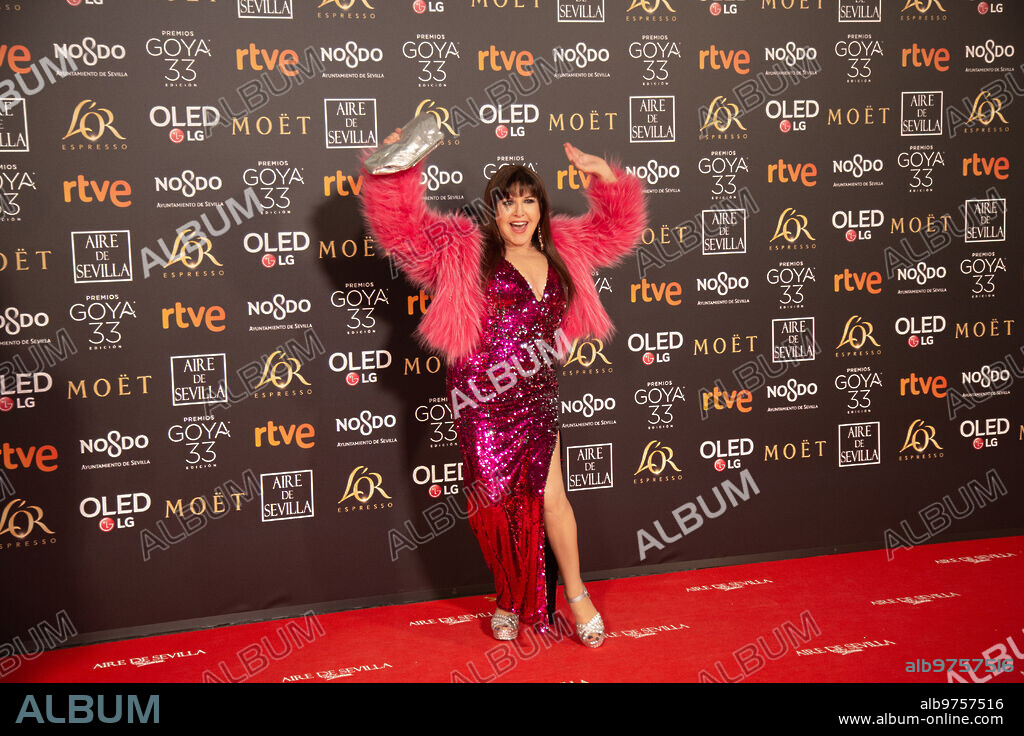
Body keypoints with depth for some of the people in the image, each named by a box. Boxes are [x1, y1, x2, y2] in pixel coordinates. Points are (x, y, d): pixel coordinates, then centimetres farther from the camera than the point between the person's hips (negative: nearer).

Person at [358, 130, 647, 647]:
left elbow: (617, 228, 20)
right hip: (482, 404, -3)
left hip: (536, 399, 3)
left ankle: (576, 594, 25)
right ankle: (510, 599, 29)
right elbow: (401, 228, -11)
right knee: (497, 503, 7)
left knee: (549, 496, 6)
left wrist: (606, 177, 8)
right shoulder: (464, 252, -5)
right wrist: (398, 171, -23)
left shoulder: (562, 251, 8)